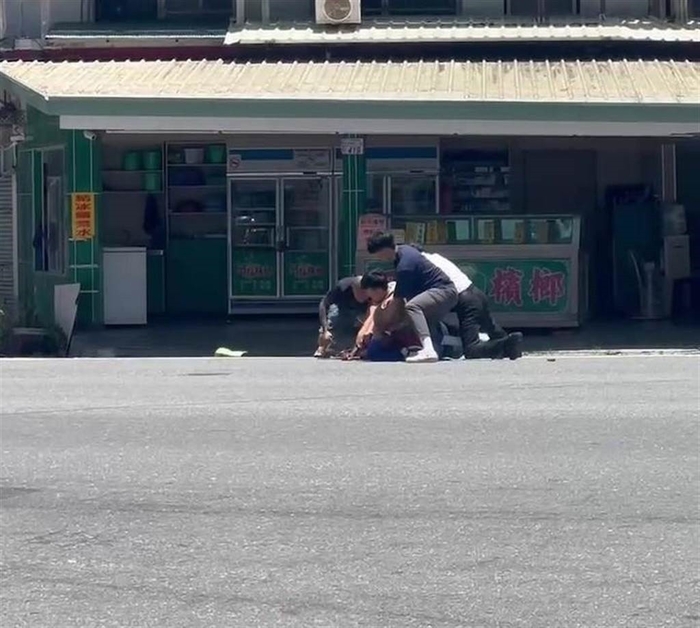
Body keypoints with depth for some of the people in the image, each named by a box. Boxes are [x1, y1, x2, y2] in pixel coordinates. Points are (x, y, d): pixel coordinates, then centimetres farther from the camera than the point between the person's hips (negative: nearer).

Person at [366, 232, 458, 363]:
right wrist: (392, 296, 12)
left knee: (412, 306, -35)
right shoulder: (403, 249, 7)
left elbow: (400, 299, -18)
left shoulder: (405, 265, -23)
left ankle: (428, 350, -47)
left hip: (444, 292, -11)